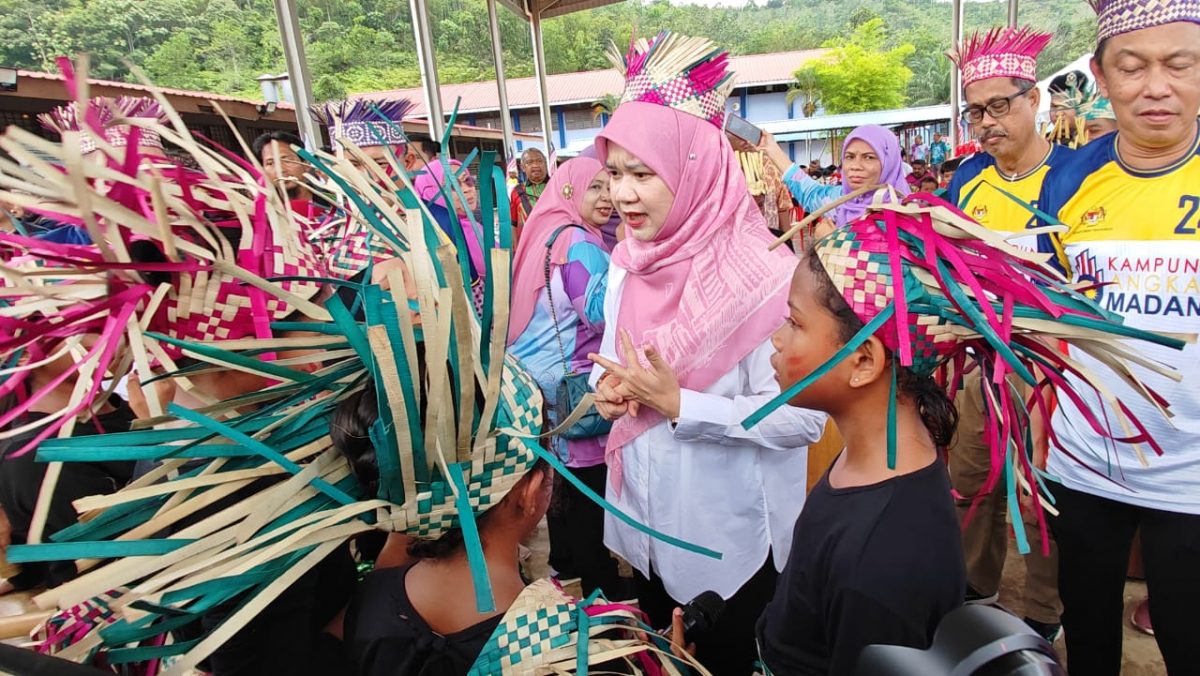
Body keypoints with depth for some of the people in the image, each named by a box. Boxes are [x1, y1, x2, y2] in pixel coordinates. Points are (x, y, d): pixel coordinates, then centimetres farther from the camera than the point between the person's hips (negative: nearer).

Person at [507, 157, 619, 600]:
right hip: (571, 383, -10)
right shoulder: (578, 241, -17)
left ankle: (565, 563, 36)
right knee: (589, 490, -1)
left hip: (542, 377, 10)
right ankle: (600, 588, 11)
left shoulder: (547, 232, 12)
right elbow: (599, 311, -25)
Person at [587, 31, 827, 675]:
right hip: (645, 523, 6)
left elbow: (804, 418, -23)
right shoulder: (627, 265, -1)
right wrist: (610, 390, -10)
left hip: (732, 536, -6)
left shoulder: (762, 274, -22)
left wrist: (678, 404, -27)